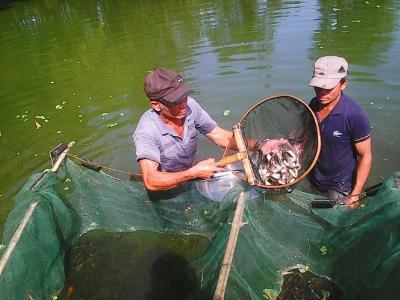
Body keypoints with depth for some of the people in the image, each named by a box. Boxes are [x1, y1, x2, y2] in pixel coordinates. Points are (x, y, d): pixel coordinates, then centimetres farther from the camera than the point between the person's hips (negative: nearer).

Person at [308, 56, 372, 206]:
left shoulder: (355, 115, -25)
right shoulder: (313, 105, -8)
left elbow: (365, 157, -17)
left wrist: (355, 194, -18)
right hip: (313, 181, 5)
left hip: (340, 188, -5)